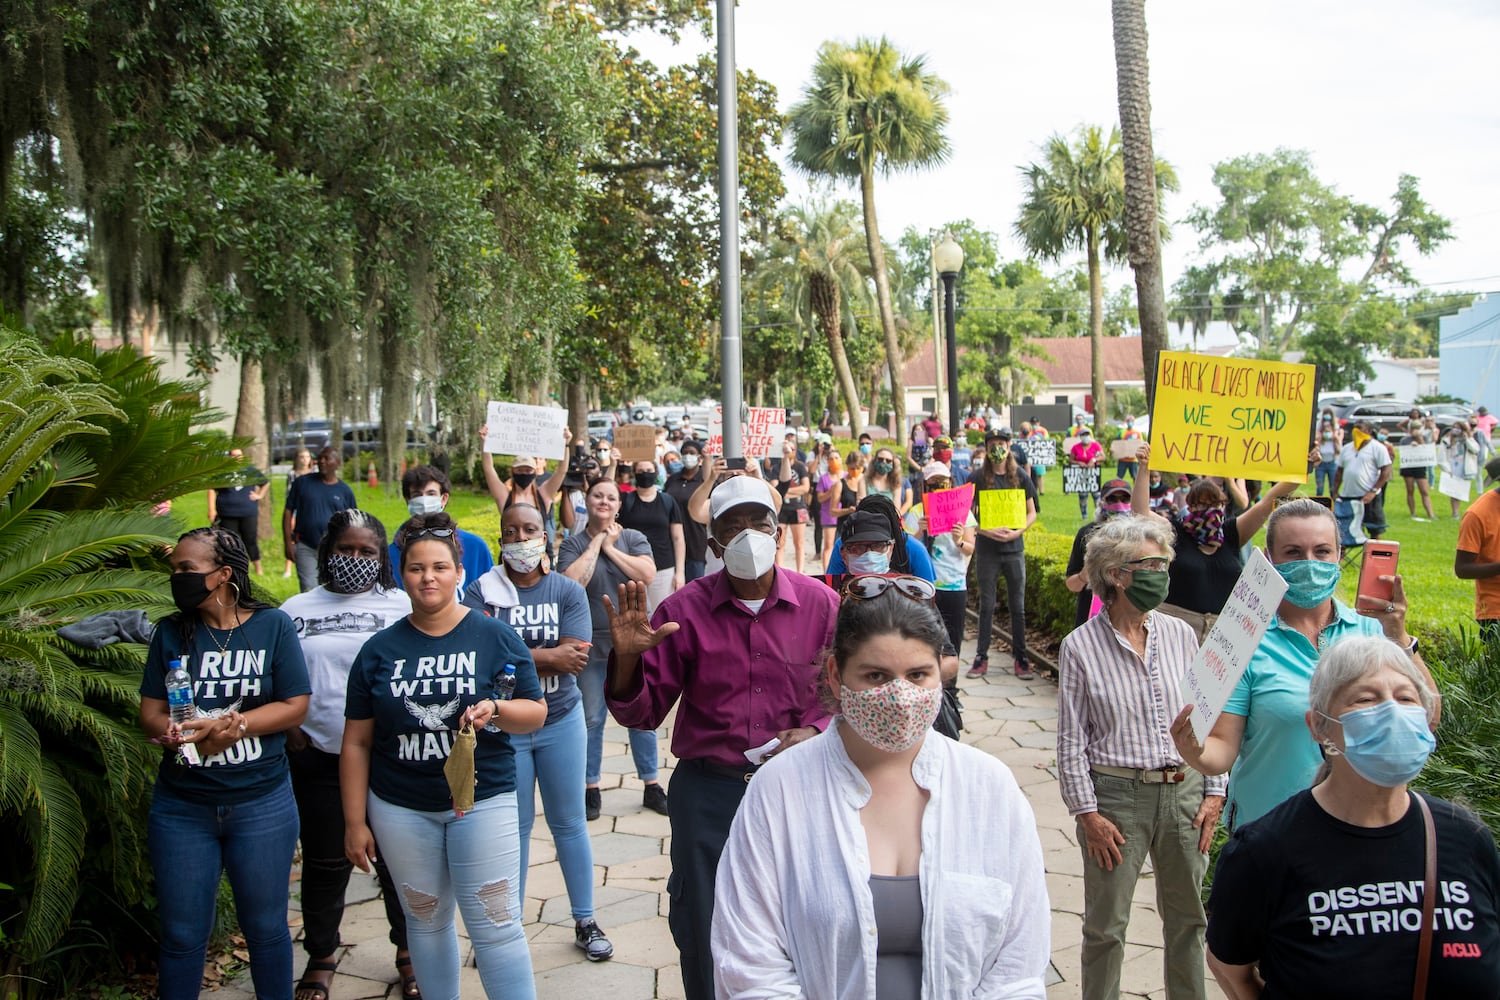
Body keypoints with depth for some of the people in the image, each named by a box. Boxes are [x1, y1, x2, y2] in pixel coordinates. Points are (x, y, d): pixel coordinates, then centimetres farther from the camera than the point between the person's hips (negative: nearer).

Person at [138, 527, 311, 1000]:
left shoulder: (272, 625, -3)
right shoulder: (171, 632, 5)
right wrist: (175, 731, -20)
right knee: (182, 935, 11)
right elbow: (150, 712, 1)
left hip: (262, 805, -2)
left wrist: (233, 725, -21)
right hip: (181, 806, 2)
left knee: (266, 927, 12)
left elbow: (295, 707, -7)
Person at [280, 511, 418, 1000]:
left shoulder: (403, 607, 0)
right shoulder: (297, 609, 6)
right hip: (319, 759, 2)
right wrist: (289, 729, -1)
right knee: (324, 863, 14)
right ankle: (321, 957, 34)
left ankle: (408, 952, 29)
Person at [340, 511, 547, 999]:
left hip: (483, 801, -2)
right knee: (426, 921, 15)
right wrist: (355, 822, 3)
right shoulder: (379, 649, 2)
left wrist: (496, 709, -23)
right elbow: (356, 743, 5)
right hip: (400, 808, 3)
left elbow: (536, 713, -2)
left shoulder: (495, 638, -3)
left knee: (496, 927, -3)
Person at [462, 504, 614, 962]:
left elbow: (575, 659, -17)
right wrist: (545, 656, -19)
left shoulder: (569, 591, -5)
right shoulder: (481, 592, -6)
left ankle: (585, 921, 26)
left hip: (560, 722, 1)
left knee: (569, 823, 12)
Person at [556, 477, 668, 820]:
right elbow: (572, 581, -19)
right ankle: (591, 789, 21)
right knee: (592, 718, 7)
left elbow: (648, 573, -15)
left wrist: (611, 548, -13)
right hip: (592, 644, -1)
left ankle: (651, 786, 22)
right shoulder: (572, 544, -1)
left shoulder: (633, 538, 2)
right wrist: (597, 543, -13)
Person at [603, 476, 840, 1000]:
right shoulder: (683, 611, -4)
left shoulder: (821, 604, -3)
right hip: (707, 790, 0)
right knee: (701, 928, 14)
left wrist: (816, 731, -14)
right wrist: (627, 659, -22)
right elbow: (643, 713, -3)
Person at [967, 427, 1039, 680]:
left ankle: (1020, 658, 13)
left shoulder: (1020, 477, 3)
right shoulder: (978, 478, 0)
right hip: (987, 549, -1)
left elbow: (1032, 513, 6)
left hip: (1014, 548, 1)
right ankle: (981, 657, 13)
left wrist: (1017, 532, -11)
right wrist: (987, 531, -16)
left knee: (1017, 606, 6)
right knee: (987, 605, 5)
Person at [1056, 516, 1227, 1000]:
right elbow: (1071, 740, -6)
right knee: (1106, 924, 8)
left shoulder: (1180, 634, 1)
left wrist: (1214, 793, 4)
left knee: (1189, 916, 16)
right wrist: (1088, 813, -8)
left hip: (1184, 791, 3)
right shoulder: (1081, 646, -9)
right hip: (1116, 795, -3)